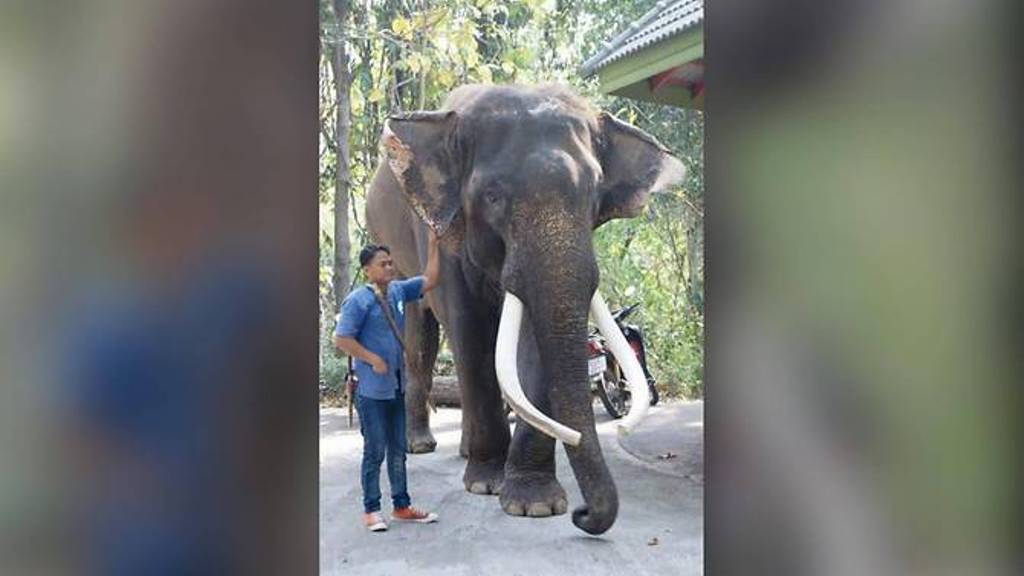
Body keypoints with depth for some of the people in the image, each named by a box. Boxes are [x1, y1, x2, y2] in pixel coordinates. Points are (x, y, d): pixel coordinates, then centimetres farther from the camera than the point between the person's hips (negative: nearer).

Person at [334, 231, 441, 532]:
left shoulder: (398, 291, 7)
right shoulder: (358, 300, -12)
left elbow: (429, 280, 13)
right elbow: (342, 339, -14)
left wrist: (432, 244, 6)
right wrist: (374, 360, -14)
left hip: (397, 386, 7)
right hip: (372, 389, -7)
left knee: (398, 449, 14)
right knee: (375, 451, 1)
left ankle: (402, 506, 24)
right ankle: (371, 510, 15)